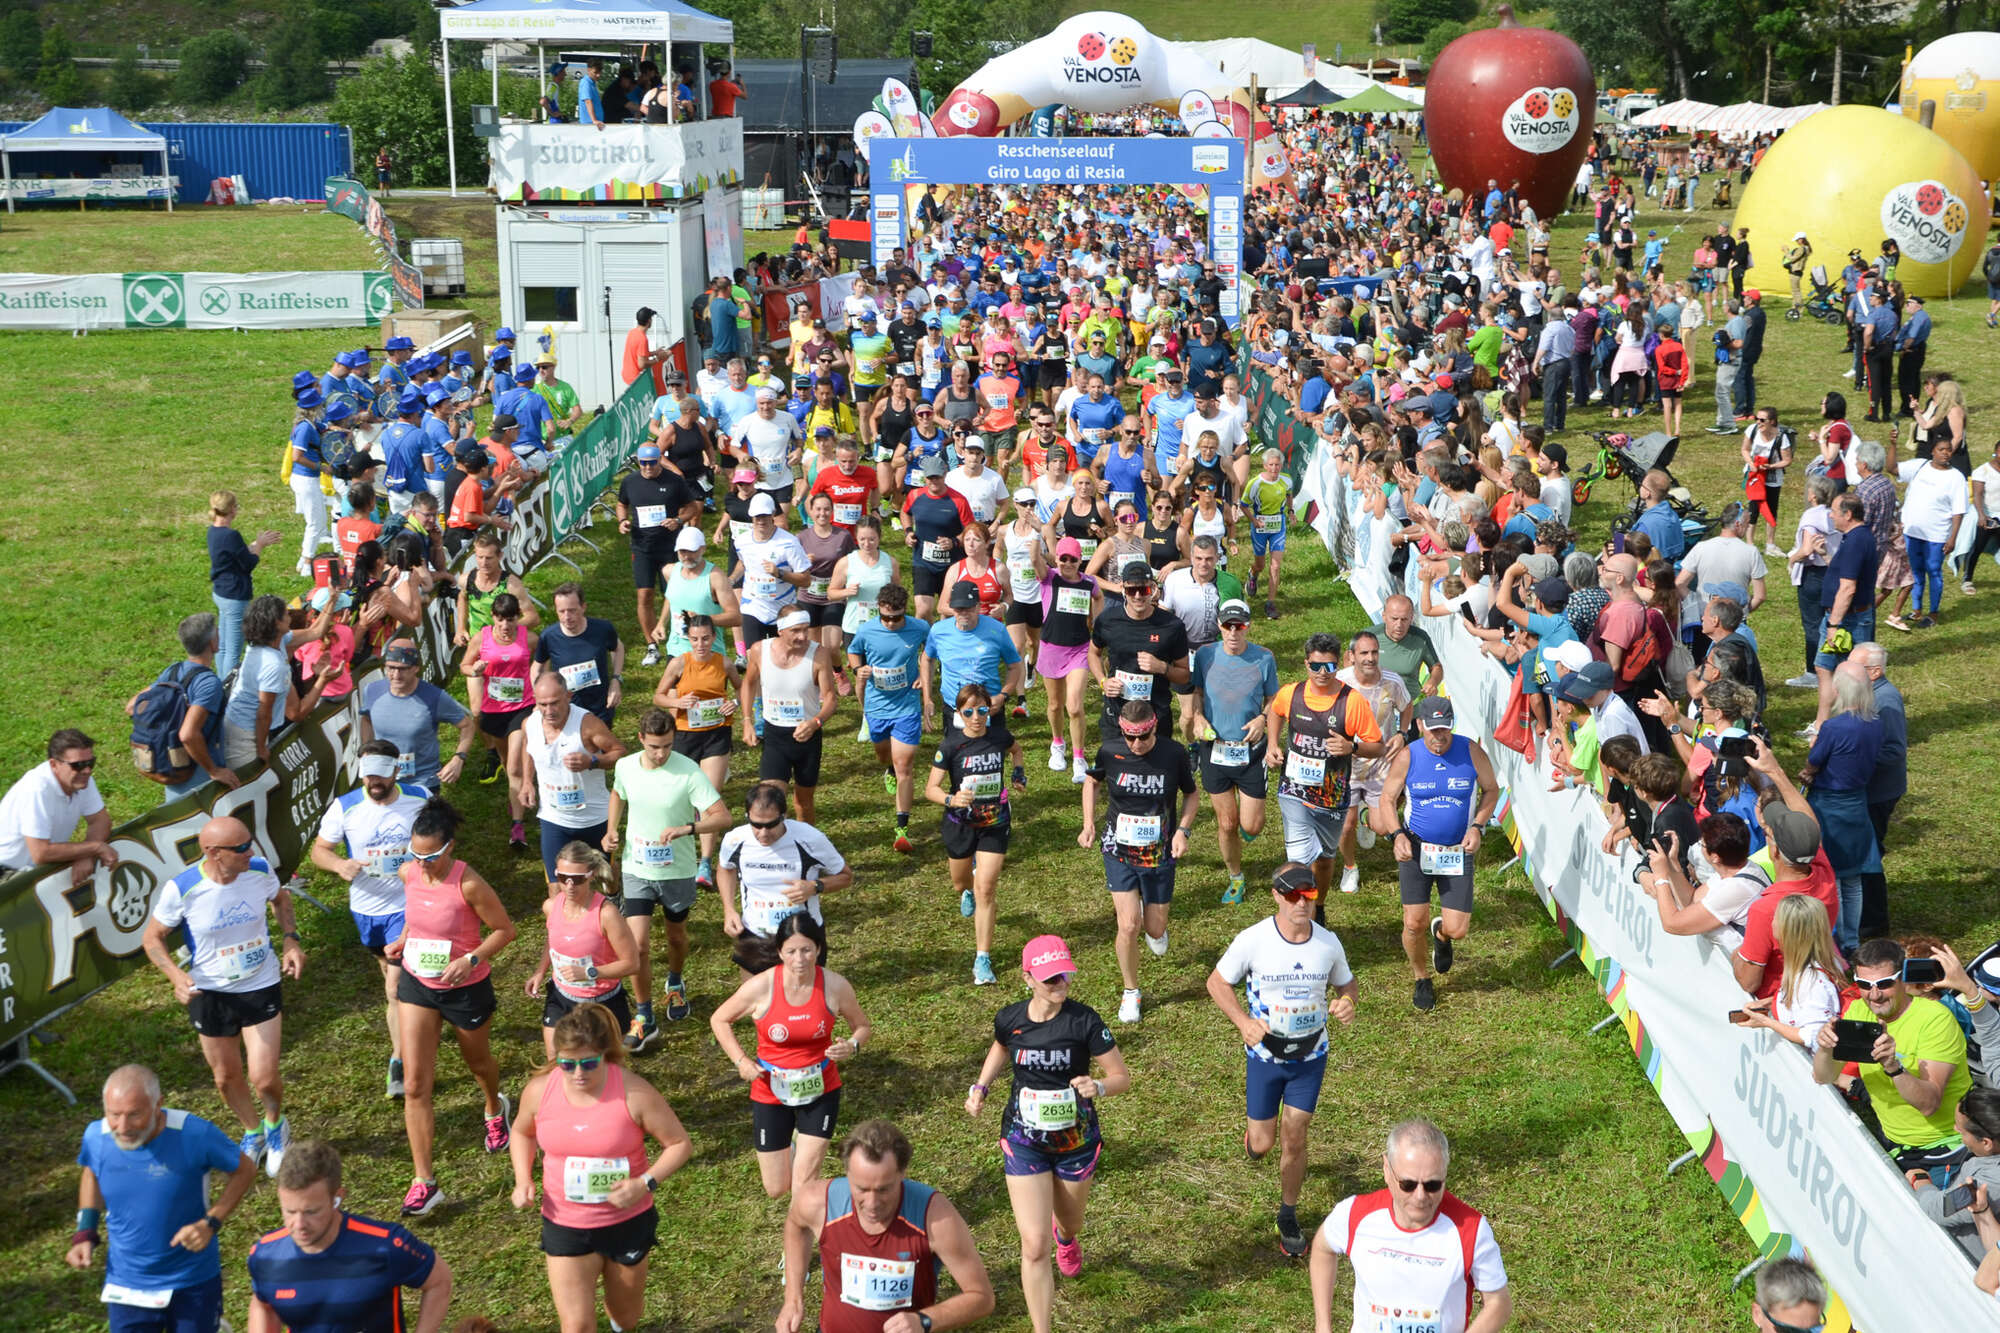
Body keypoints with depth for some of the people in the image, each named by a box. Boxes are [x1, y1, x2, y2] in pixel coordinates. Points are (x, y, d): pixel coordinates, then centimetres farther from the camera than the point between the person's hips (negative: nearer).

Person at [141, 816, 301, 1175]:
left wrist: (291, 939, -4)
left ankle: (275, 1124, 31)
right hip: (210, 994, 0)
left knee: (263, 1078, -4)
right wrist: (178, 977, -23)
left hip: (261, 987, 0)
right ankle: (254, 1132, 45)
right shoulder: (182, 889, -22)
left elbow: (280, 898, 10)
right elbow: (152, 938, -7)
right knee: (227, 1077, 15)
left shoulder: (260, 870, -15)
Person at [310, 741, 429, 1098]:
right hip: (366, 907, 3)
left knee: (397, 986, -12)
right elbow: (320, 849, -2)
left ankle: (399, 1062, -4)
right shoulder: (345, 807, -10)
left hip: (406, 905, -3)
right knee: (390, 973, 20)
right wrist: (340, 865, -23)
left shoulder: (421, 800, -9)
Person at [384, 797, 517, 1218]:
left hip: (465, 988, -4)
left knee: (477, 1060, 24)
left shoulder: (468, 883, -26)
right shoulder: (409, 874, -10)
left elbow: (504, 929, -16)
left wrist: (471, 959, -29)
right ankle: (424, 1182, 1)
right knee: (415, 1085, -4)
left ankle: (495, 1108, 61)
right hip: (417, 983, 4)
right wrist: (402, 940, -4)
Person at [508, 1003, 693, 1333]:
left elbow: (680, 1144, -11)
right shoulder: (540, 1090, -12)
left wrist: (645, 1183, -26)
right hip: (565, 1227, 1)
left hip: (627, 1222, -1)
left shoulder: (635, 1093, -21)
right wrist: (523, 1180, -6)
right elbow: (523, 1133, 10)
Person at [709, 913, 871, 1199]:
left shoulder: (836, 986, -16)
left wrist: (852, 1046, -20)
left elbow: (862, 1026, 2)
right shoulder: (760, 987, -20)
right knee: (777, 1189, 11)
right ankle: (792, 1140, 46)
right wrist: (741, 1061, -15)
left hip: (820, 1090, 0)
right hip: (771, 1092, 0)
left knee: (804, 1179, -10)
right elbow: (719, 1019, -3)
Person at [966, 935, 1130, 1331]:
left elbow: (1122, 1077, -13)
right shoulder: (1010, 1019, -12)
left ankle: (1065, 1237, 65)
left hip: (1076, 1139, 0)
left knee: (1070, 1224, 25)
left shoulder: (1084, 1021, -20)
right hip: (1024, 1141, 0)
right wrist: (981, 1087, 0)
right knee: (1033, 1246, -9)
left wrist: (1097, 1087, -34)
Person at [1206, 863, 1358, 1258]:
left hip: (1310, 1055, 1)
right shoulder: (1252, 940, -19)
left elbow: (1346, 983, 7)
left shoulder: (1329, 943, -11)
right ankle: (1255, 1132, 45)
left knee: (1293, 1140, 5)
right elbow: (1217, 981, -6)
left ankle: (1288, 1216, 26)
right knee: (1263, 1144, 7)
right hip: (1265, 1054, -1)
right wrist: (1243, 1021, -22)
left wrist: (1347, 1002, -17)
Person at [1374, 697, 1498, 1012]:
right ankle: (1422, 979, 24)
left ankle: (1441, 934, 35)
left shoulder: (1471, 752, -7)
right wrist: (1397, 834, -15)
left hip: (1458, 852, 0)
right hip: (1415, 848, 0)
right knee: (1414, 923, -5)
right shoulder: (1407, 757, -8)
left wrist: (1477, 826, -8)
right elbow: (1387, 799, 1)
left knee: (1457, 929, -5)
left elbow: (1491, 790, 7)